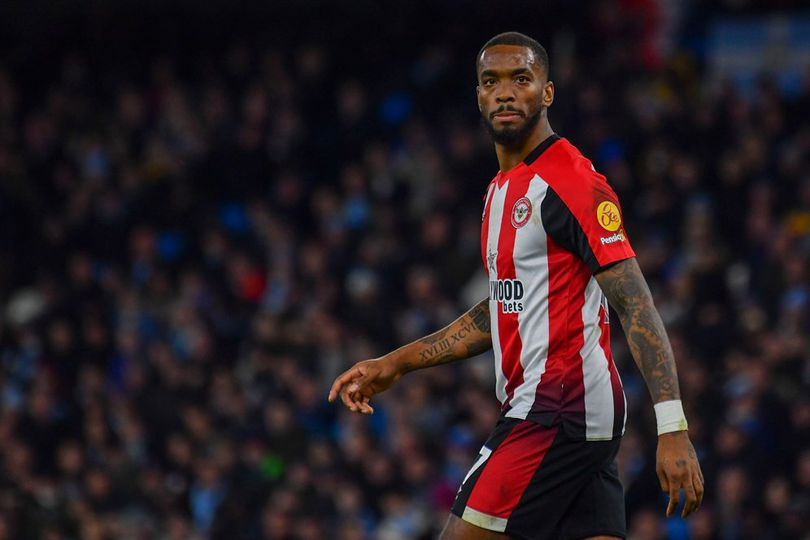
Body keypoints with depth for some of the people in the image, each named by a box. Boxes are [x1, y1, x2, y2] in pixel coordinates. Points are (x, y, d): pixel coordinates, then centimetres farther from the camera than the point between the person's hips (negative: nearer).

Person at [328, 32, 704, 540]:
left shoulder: (572, 182, -12)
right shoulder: (503, 189, 17)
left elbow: (635, 304, -18)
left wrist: (672, 428, -26)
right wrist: (396, 363, 25)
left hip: (557, 411, -9)